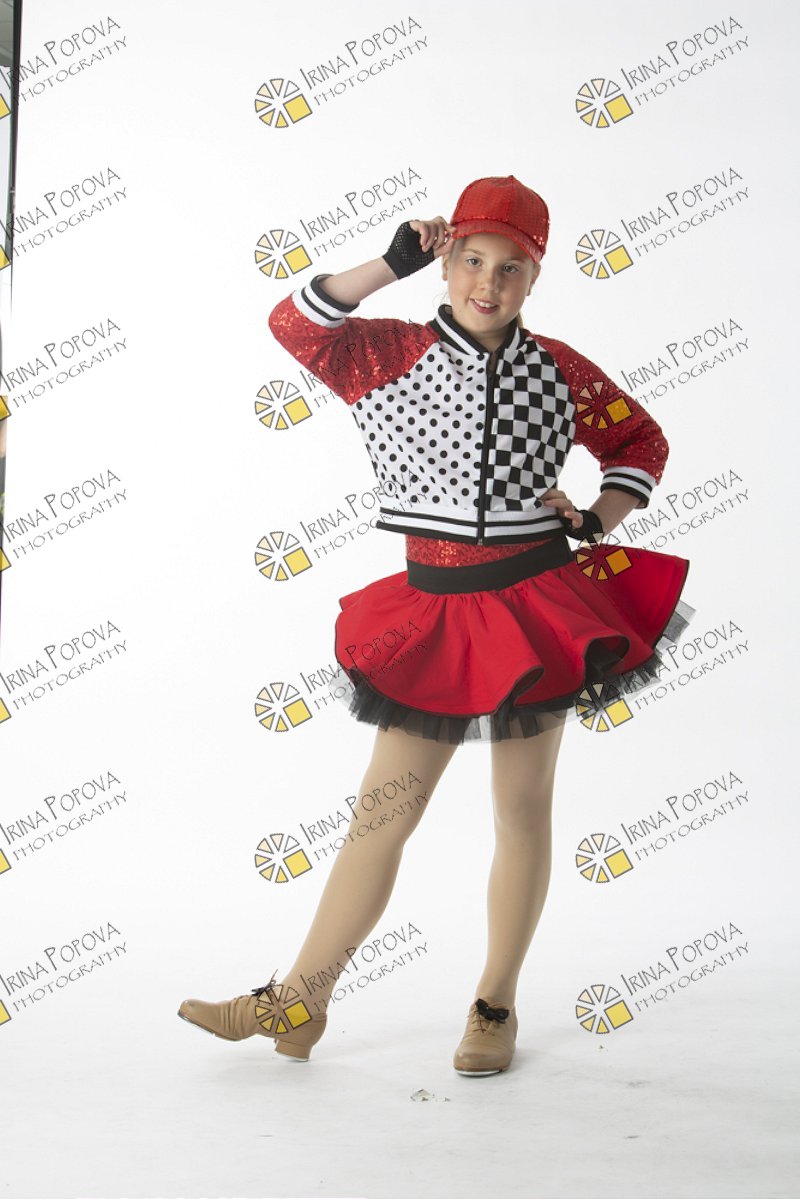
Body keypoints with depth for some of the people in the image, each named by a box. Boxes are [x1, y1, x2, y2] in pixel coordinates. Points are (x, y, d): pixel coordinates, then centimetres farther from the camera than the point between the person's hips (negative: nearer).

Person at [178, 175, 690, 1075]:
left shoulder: (559, 372, 2)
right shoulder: (392, 355, 0)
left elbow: (641, 442, 15)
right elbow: (295, 324, -12)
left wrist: (598, 519, -1)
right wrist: (393, 265, -14)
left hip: (537, 604, 0)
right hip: (432, 610, 0)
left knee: (522, 809, 7)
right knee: (382, 809, 3)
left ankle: (495, 1006, 21)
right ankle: (297, 1002, 12)